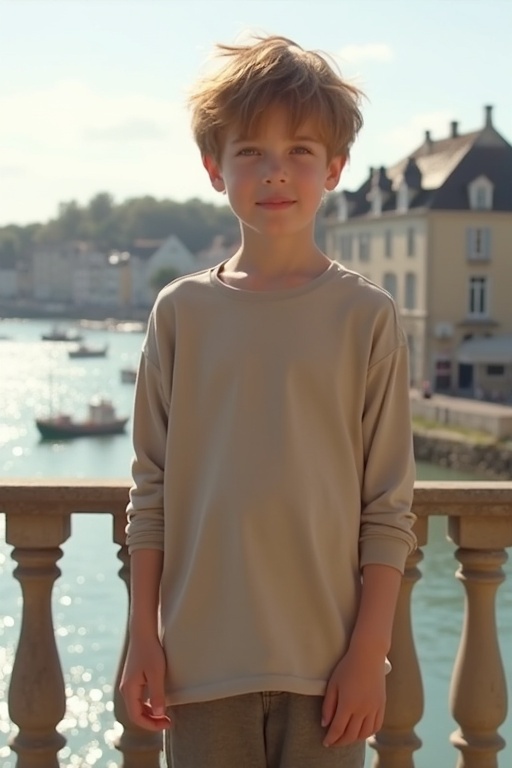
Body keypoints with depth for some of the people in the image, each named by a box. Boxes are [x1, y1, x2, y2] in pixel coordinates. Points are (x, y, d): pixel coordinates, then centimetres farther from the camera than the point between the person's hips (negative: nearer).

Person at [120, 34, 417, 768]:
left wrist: (370, 649, -5)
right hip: (202, 658, 1)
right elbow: (151, 491, 4)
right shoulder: (182, 310, 2)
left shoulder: (367, 315, -2)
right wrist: (143, 637, 2)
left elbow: (389, 506, -2)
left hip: (327, 660, -1)